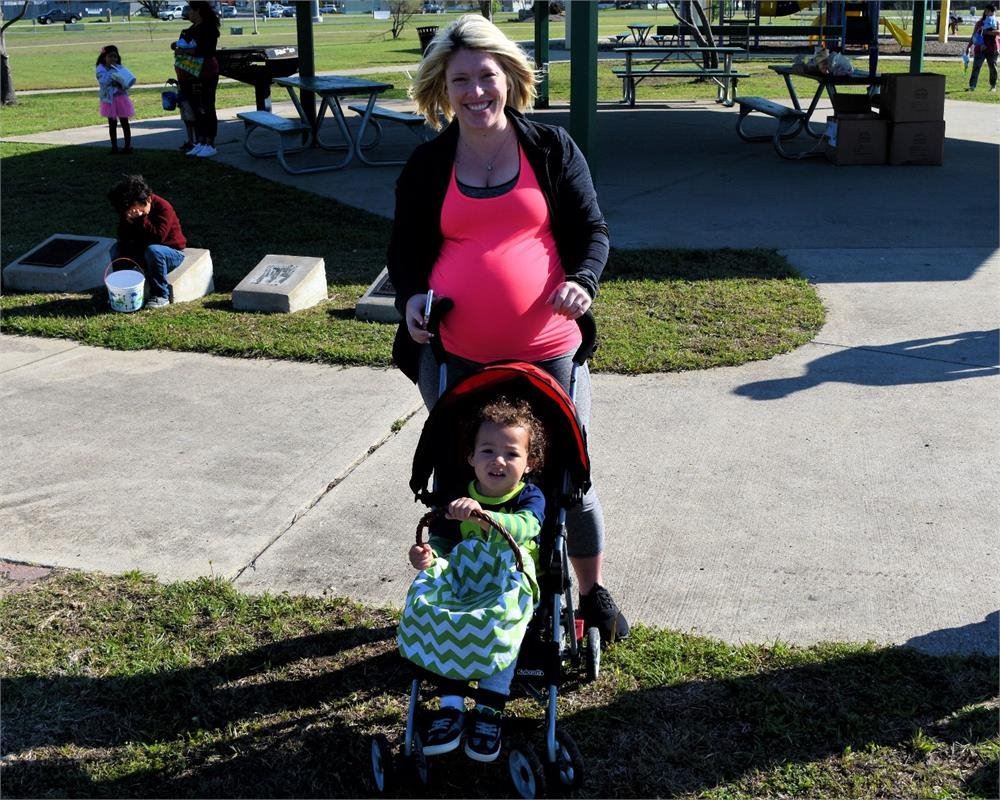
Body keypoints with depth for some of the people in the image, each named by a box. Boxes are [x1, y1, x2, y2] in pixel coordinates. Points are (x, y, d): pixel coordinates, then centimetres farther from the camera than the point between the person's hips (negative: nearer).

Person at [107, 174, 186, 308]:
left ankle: (161, 295, -26)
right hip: (142, 250, 6)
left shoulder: (163, 208, -23)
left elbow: (158, 237, -32)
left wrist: (141, 218, -35)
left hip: (172, 253, -6)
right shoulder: (129, 210, -4)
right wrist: (127, 221, -24)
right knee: (116, 248, -14)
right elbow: (123, 238, -5)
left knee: (153, 250, -39)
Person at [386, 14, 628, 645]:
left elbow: (592, 231, 3)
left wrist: (582, 282, -17)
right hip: (455, 356, 2)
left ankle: (594, 593, 32)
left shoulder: (552, 148, 1)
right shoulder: (427, 165, 5)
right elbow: (405, 249, 12)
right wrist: (411, 297, -9)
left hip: (547, 351, -1)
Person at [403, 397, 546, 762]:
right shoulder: (459, 498, 5)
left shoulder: (530, 497, -5)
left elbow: (523, 527, -27)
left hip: (513, 592, -3)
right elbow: (442, 541, 7)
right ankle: (452, 705, -22)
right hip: (464, 588, 3)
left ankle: (489, 710, -23)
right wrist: (429, 554, -18)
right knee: (445, 616, -27)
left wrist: (481, 515, -44)